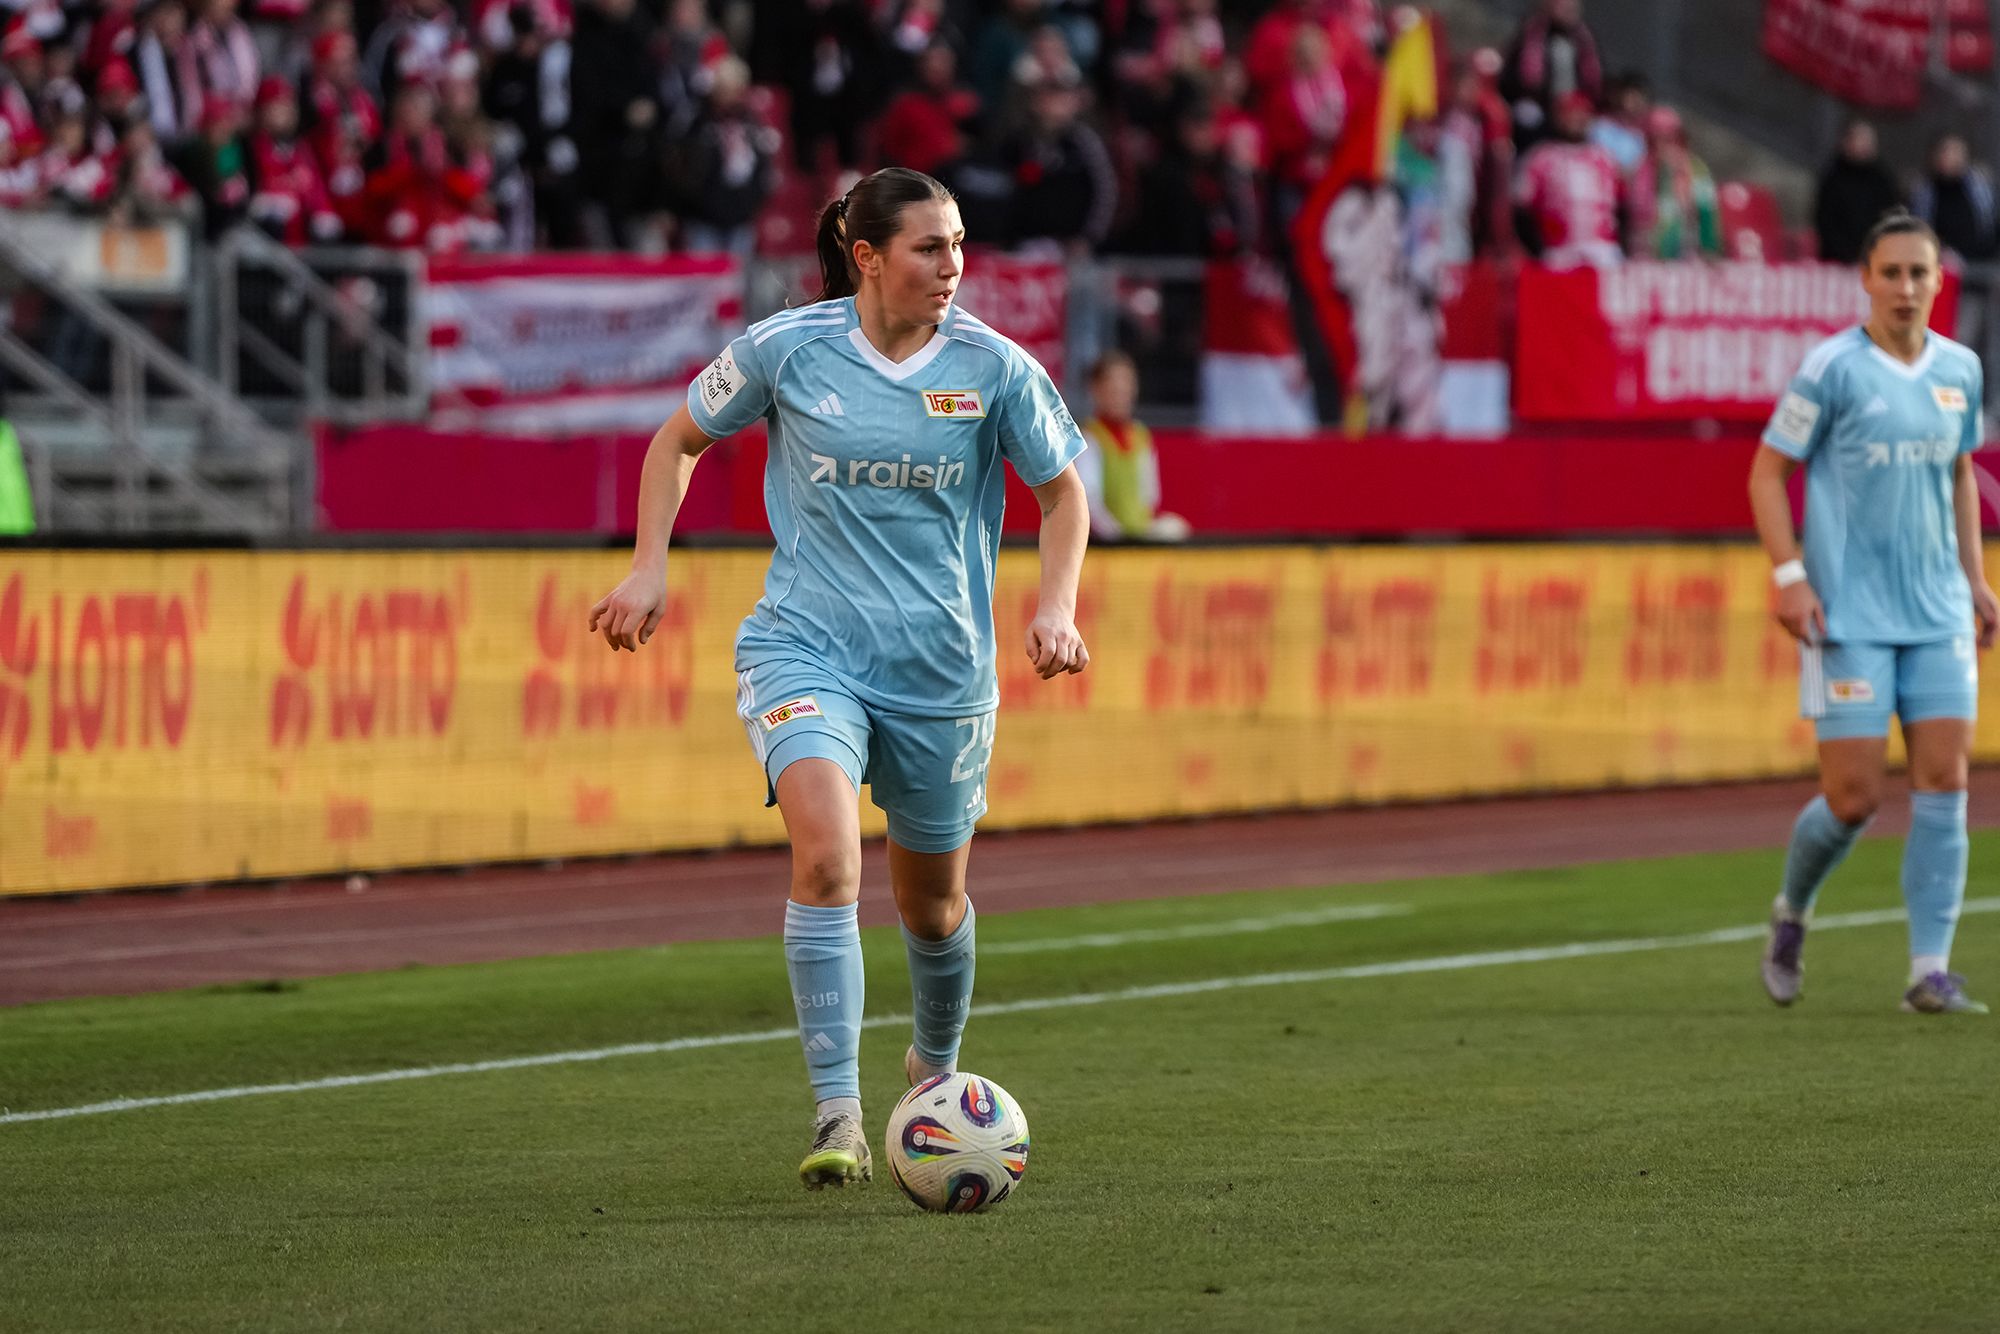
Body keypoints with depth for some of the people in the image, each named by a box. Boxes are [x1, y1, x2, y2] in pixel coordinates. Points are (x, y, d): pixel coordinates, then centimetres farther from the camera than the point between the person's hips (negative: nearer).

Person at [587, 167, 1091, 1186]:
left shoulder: (995, 368, -4)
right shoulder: (785, 349, -6)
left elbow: (1062, 493, 10)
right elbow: (679, 440, 11)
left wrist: (1056, 606, -5)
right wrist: (648, 567, 0)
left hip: (942, 672, 2)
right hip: (805, 651, -2)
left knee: (933, 902, 15)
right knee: (826, 856, -26)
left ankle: (936, 1072, 47)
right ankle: (837, 1117, -25)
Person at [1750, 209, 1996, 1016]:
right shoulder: (1833, 368, -7)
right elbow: (1767, 471, -3)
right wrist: (1788, 575, -12)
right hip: (1849, 617, -5)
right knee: (1853, 798, -6)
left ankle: (1931, 971, -2)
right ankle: (1791, 914, 24)